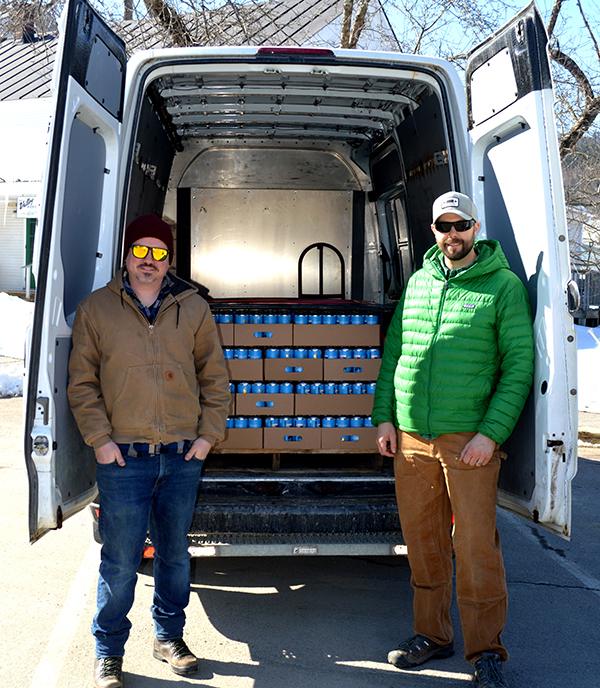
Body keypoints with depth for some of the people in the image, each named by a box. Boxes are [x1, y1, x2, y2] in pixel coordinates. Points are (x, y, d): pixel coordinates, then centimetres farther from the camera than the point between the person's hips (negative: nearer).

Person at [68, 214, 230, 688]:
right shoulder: (96, 308, 3)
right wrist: (100, 439, -6)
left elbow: (215, 377, 10)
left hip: (183, 457, 2)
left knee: (175, 553, 15)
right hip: (123, 458, -2)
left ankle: (169, 636, 33)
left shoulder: (194, 308, 7)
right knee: (120, 561, 3)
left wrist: (208, 435, 3)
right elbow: (82, 382, 3)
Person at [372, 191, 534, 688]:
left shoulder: (503, 284, -2)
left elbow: (519, 364, -5)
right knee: (423, 542, 13)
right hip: (411, 438, 5)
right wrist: (384, 416, 7)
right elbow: (393, 351, 16)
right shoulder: (418, 281, 12)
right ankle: (432, 634, 31)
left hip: (469, 439, -4)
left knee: (476, 545, 0)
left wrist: (491, 433, -13)